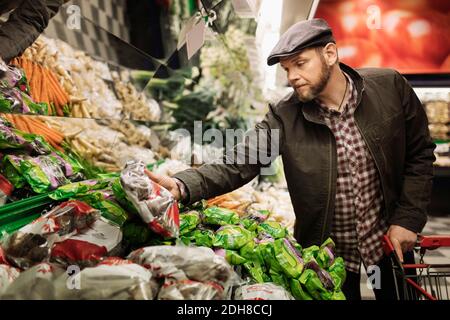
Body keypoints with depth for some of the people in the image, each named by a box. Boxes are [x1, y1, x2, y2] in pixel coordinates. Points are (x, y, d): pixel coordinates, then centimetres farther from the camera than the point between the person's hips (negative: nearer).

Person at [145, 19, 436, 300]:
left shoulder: (390, 87, -13)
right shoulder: (284, 117, -15)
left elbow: (419, 154, -4)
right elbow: (238, 164, -21)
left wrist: (408, 220, -9)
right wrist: (182, 186, -38)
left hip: (389, 237, 2)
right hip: (330, 247, -1)